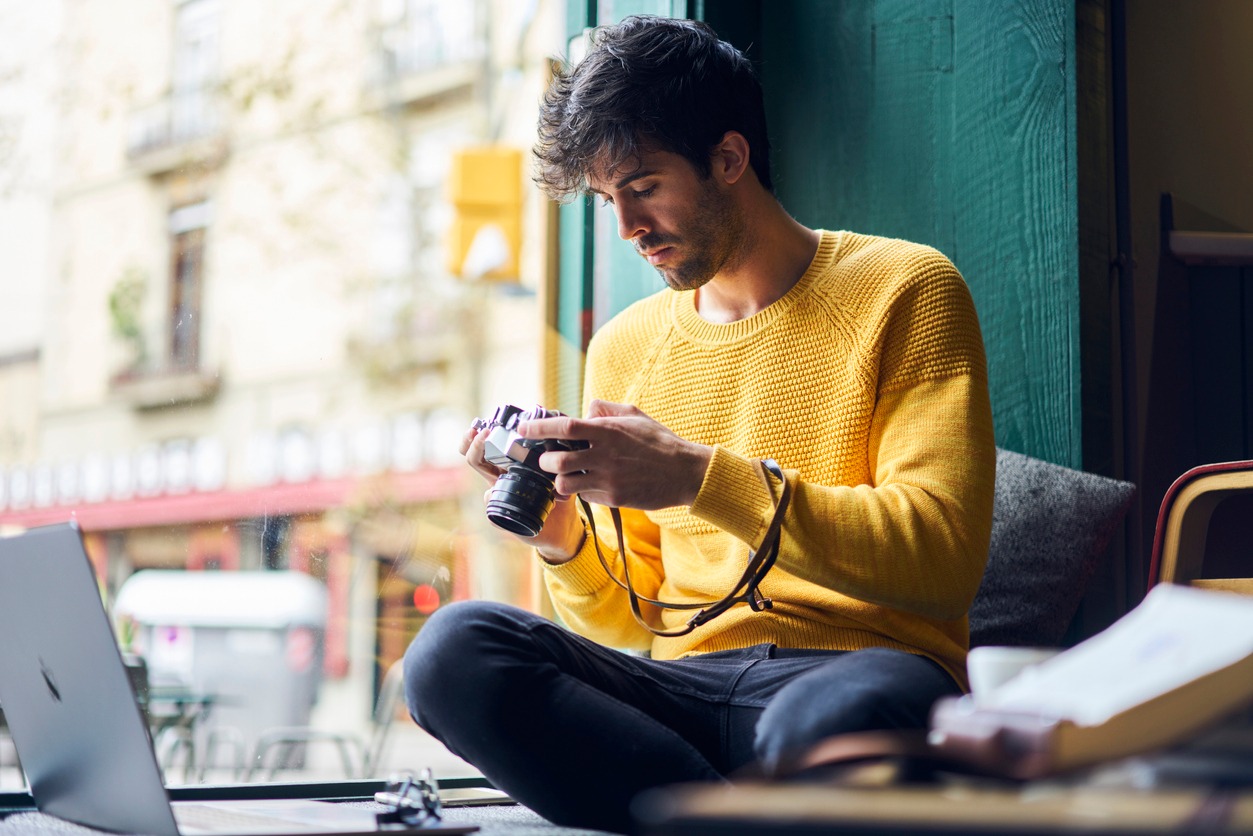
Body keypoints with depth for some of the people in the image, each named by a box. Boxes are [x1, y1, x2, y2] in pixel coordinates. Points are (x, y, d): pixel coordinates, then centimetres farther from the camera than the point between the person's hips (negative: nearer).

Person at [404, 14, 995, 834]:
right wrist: (561, 537, -4)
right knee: (453, 649, -24)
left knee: (823, 724, -42)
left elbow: (944, 557, -9)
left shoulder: (903, 290, 3)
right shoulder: (625, 347, 17)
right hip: (684, 689, 5)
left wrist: (704, 478, -17)